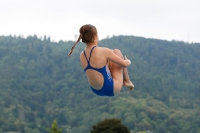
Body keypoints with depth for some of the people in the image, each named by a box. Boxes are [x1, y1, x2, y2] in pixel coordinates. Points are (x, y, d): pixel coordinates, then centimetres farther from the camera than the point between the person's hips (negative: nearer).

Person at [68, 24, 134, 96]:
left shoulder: (82, 55, -3)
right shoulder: (103, 51, -22)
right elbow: (124, 64, -12)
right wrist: (128, 61, 11)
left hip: (97, 90, 6)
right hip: (111, 89, -6)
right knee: (117, 52, 9)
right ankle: (127, 81, 21)